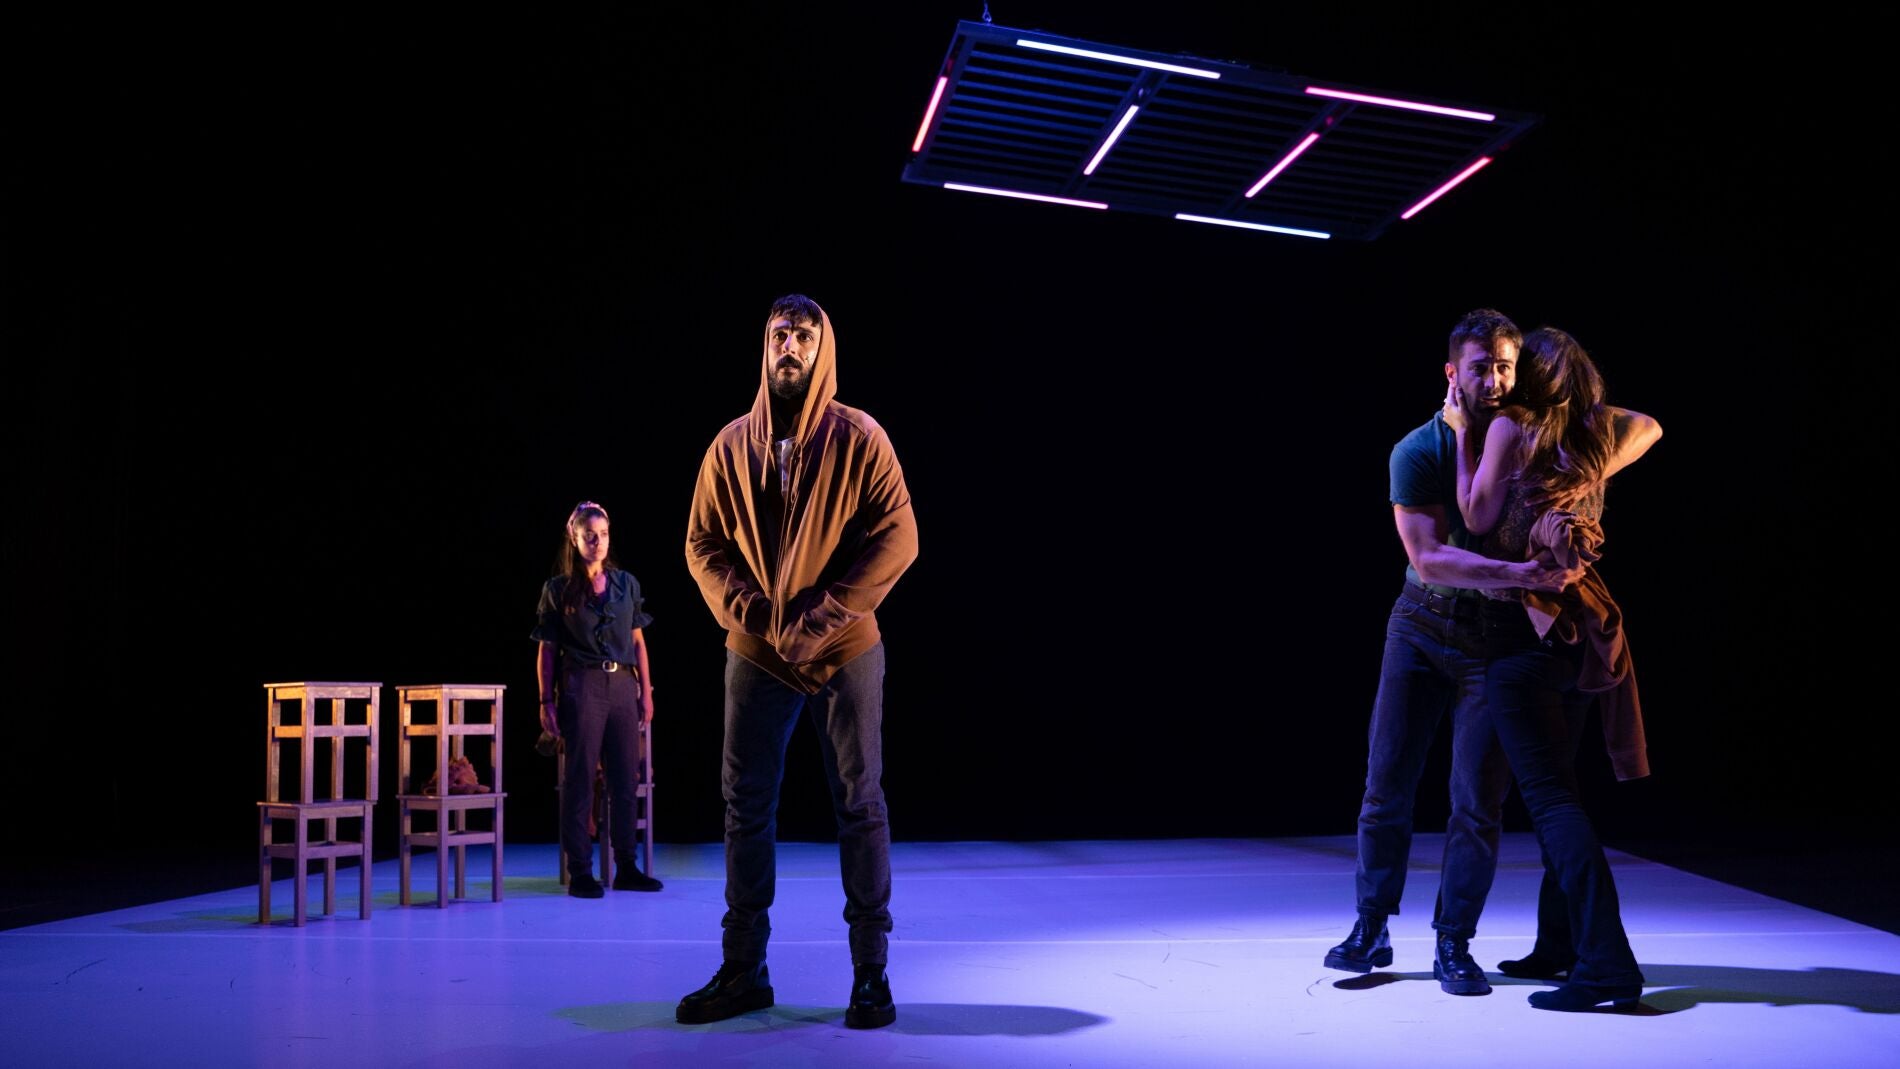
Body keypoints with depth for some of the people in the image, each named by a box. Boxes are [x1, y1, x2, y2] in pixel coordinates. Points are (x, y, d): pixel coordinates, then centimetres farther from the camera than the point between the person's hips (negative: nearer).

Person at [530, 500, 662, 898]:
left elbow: (638, 642, 12)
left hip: (623, 686, 4)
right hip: (582, 686, -3)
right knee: (580, 779, -1)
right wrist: (546, 701, -4)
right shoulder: (558, 589, 2)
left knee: (625, 778, 5)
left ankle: (627, 868, 13)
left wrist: (646, 691, 7)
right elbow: (546, 650, 1)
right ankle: (580, 872, 5)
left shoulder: (626, 583, 10)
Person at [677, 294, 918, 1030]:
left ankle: (871, 972, 12)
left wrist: (822, 617, -16)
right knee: (745, 808, 6)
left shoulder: (859, 439, -3)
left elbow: (896, 539, -9)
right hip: (756, 652, 3)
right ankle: (742, 969, 17)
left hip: (844, 651, -3)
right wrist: (750, 612, -9)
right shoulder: (732, 444, 6)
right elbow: (702, 543, 6)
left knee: (859, 807, 3)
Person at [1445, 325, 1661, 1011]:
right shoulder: (1599, 440, 11)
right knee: (1554, 784, 17)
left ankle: (1607, 962, -15)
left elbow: (1477, 517, -7)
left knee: (1549, 794, -8)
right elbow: (1648, 426, 32)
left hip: (1521, 626, -7)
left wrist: (1463, 434, -1)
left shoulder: (1510, 426, -6)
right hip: (1580, 627, 7)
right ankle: (1559, 945, 25)